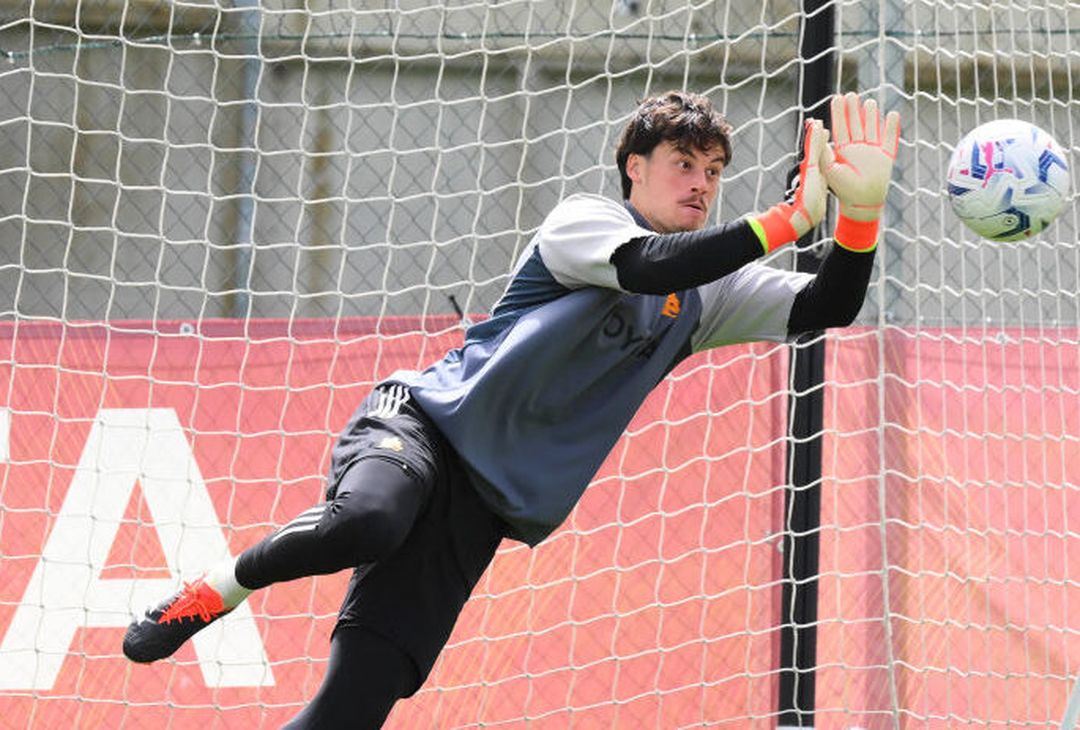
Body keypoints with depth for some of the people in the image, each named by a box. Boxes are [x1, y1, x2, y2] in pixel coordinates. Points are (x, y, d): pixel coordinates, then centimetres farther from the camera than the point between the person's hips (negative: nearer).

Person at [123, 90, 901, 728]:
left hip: (488, 502, 4)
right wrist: (790, 220, -27)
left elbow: (828, 309, 4)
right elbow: (648, 266, -23)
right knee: (363, 523, -41)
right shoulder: (583, 218, -2)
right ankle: (223, 585, -12)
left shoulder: (713, 290, 14)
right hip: (422, 422, -4)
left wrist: (861, 207, -14)